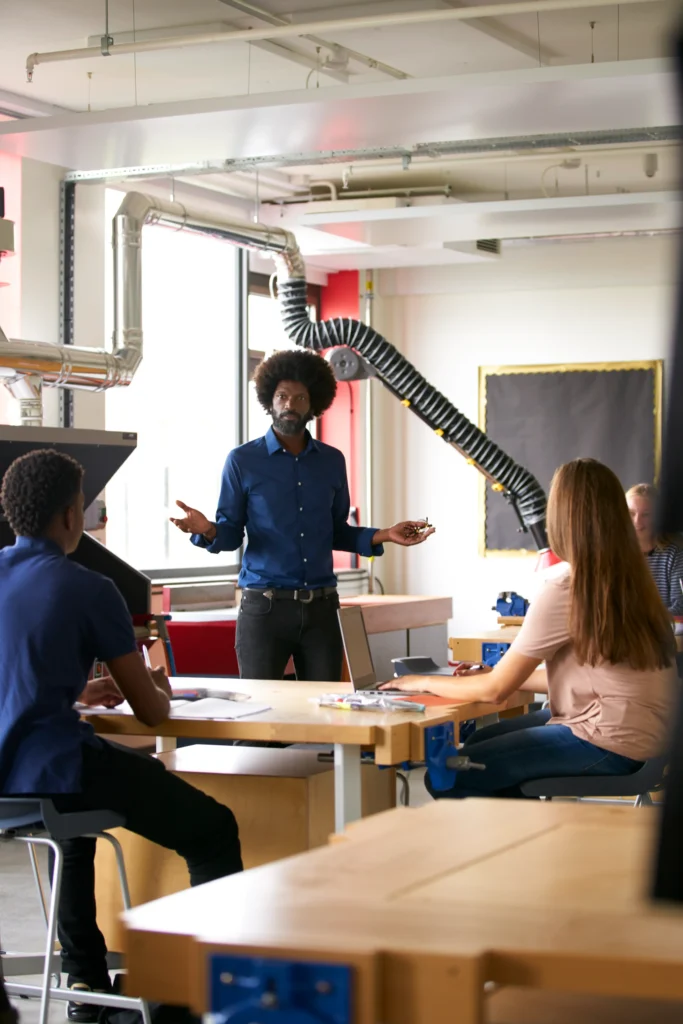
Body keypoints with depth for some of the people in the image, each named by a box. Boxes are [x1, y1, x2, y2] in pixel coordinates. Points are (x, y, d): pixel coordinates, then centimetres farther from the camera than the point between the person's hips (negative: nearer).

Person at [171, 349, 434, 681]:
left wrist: (384, 535, 2)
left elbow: (337, 532, 16)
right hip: (264, 606, -3)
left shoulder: (332, 462, 11)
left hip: (321, 607, 3)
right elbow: (230, 534, 0)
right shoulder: (242, 461, 1)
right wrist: (208, 531, -21)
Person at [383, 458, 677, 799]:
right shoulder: (629, 579, 7)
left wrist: (422, 682, 5)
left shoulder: (564, 589, -17)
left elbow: (495, 690, -10)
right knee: (480, 745, 22)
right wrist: (493, 675, 15)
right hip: (638, 730, 9)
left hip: (609, 744, -9)